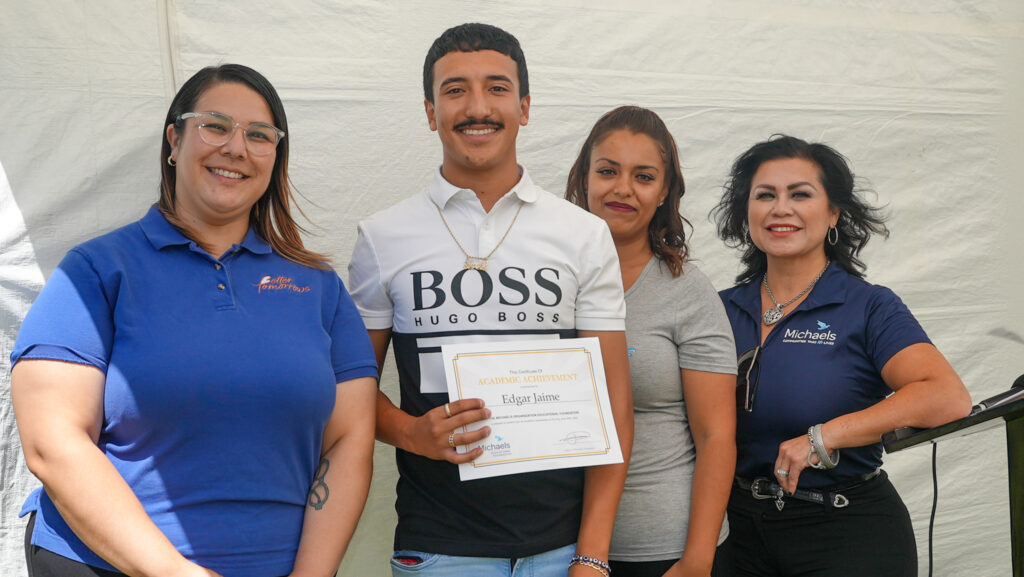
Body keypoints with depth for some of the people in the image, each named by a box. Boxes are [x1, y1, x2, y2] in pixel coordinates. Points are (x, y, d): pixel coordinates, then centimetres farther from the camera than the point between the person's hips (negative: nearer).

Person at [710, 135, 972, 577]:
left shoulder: (868, 307, -9)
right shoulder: (724, 311, 4)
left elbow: (948, 398, -24)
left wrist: (822, 437, -26)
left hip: (848, 534, -4)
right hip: (745, 530, 4)